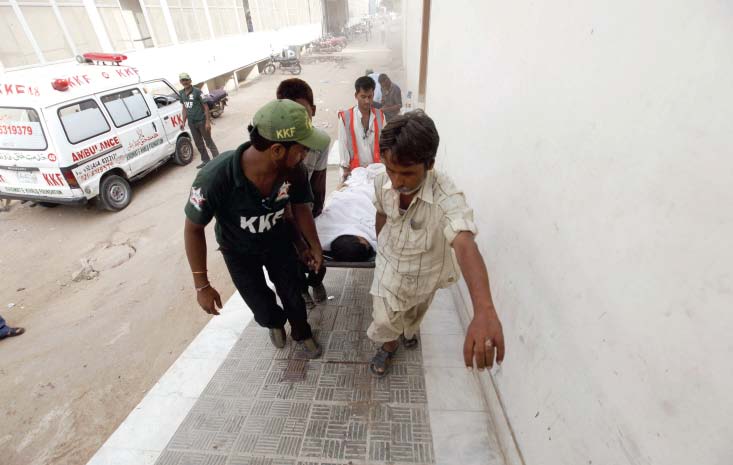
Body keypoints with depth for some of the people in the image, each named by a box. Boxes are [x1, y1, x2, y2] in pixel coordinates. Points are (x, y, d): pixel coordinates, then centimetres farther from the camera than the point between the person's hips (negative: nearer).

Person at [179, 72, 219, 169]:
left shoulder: (197, 91, -11)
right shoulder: (181, 94, 7)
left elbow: (205, 106, -11)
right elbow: (184, 108, 15)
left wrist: (208, 121, -17)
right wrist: (184, 121, 11)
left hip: (201, 121, -6)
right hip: (191, 123, 6)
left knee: (208, 141, 0)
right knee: (198, 143, 12)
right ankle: (205, 161, 23)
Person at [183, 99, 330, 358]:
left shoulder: (292, 170, -29)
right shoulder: (215, 178, -39)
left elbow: (300, 207, -8)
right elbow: (193, 228, -21)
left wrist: (315, 246, 4)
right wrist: (202, 285, -17)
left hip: (278, 241, 2)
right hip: (239, 251, -2)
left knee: (292, 294, 16)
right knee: (264, 311, 10)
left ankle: (301, 332, 50)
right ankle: (275, 323, 50)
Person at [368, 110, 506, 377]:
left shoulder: (447, 197, -41)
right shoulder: (382, 182, -25)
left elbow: (465, 245, -58)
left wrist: (484, 311, -74)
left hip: (425, 270, -1)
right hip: (389, 262, 1)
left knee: (415, 310, 28)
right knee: (383, 320, 6)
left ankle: (408, 330, 65)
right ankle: (389, 343, 44)